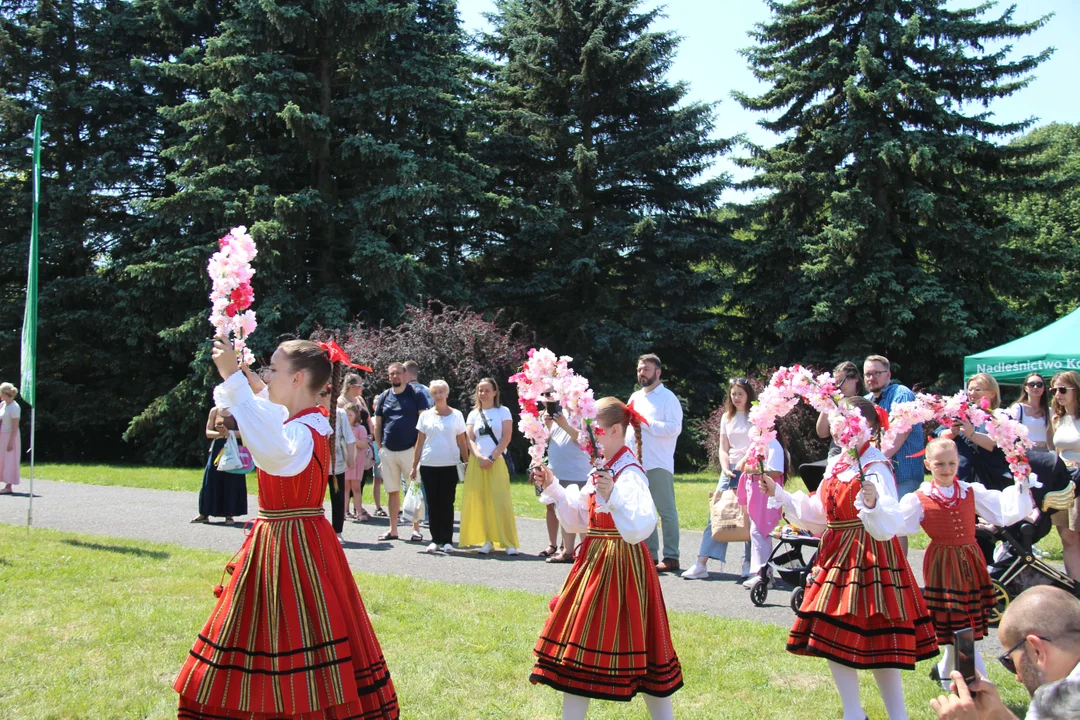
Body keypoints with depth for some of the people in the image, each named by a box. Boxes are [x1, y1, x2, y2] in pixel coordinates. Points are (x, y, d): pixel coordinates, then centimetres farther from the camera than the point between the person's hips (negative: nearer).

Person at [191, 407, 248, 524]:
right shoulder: (214, 411, 7)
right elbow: (208, 432, 5)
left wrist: (228, 432, -20)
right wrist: (219, 433, -15)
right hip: (217, 448, 2)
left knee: (231, 482, -2)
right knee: (212, 481, 2)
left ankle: (229, 514, 6)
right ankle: (204, 514, 11)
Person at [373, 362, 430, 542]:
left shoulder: (415, 394, 0)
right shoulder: (384, 397, 12)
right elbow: (378, 423, 15)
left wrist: (419, 445, -9)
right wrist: (378, 446, 6)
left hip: (409, 450, -4)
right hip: (388, 451, 4)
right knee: (392, 491, 8)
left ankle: (416, 528, 4)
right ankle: (393, 529, 14)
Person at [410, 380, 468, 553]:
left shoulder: (456, 415, 5)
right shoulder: (425, 415, 8)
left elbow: (462, 443, 6)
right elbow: (419, 443, 9)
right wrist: (414, 467, 5)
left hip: (450, 465, -1)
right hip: (428, 465, 1)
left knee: (447, 503, 0)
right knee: (433, 503, 4)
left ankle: (447, 540, 6)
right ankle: (435, 540, 11)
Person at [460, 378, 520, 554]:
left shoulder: (503, 411, 5)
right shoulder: (474, 414, 14)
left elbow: (506, 438, -3)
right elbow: (469, 439, 5)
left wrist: (492, 458, -11)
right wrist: (480, 457, -11)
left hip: (497, 462, -3)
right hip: (477, 463, 3)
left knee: (501, 501, -10)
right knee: (479, 502, 0)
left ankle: (509, 543, -8)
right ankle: (487, 541, 6)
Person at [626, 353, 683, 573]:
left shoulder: (668, 398, -4)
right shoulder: (635, 398, 18)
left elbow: (675, 428, -15)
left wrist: (645, 423, -16)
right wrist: (629, 442, 9)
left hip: (659, 464, -7)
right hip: (636, 463, 7)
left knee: (666, 511, -3)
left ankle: (671, 557, 0)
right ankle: (649, 555, 16)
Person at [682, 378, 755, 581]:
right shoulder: (727, 417, 14)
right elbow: (723, 448, 10)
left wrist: (743, 463, -19)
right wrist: (725, 469, -6)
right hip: (730, 469, 4)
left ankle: (749, 564, 4)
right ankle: (701, 564, -6)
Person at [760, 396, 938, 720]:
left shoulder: (876, 468, -14)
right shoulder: (835, 465, 11)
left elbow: (888, 523, -27)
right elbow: (815, 514, 18)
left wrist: (873, 504, -47)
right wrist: (778, 493, 17)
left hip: (869, 559, -8)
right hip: (836, 555, 8)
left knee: (875, 640, -4)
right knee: (831, 637, 12)